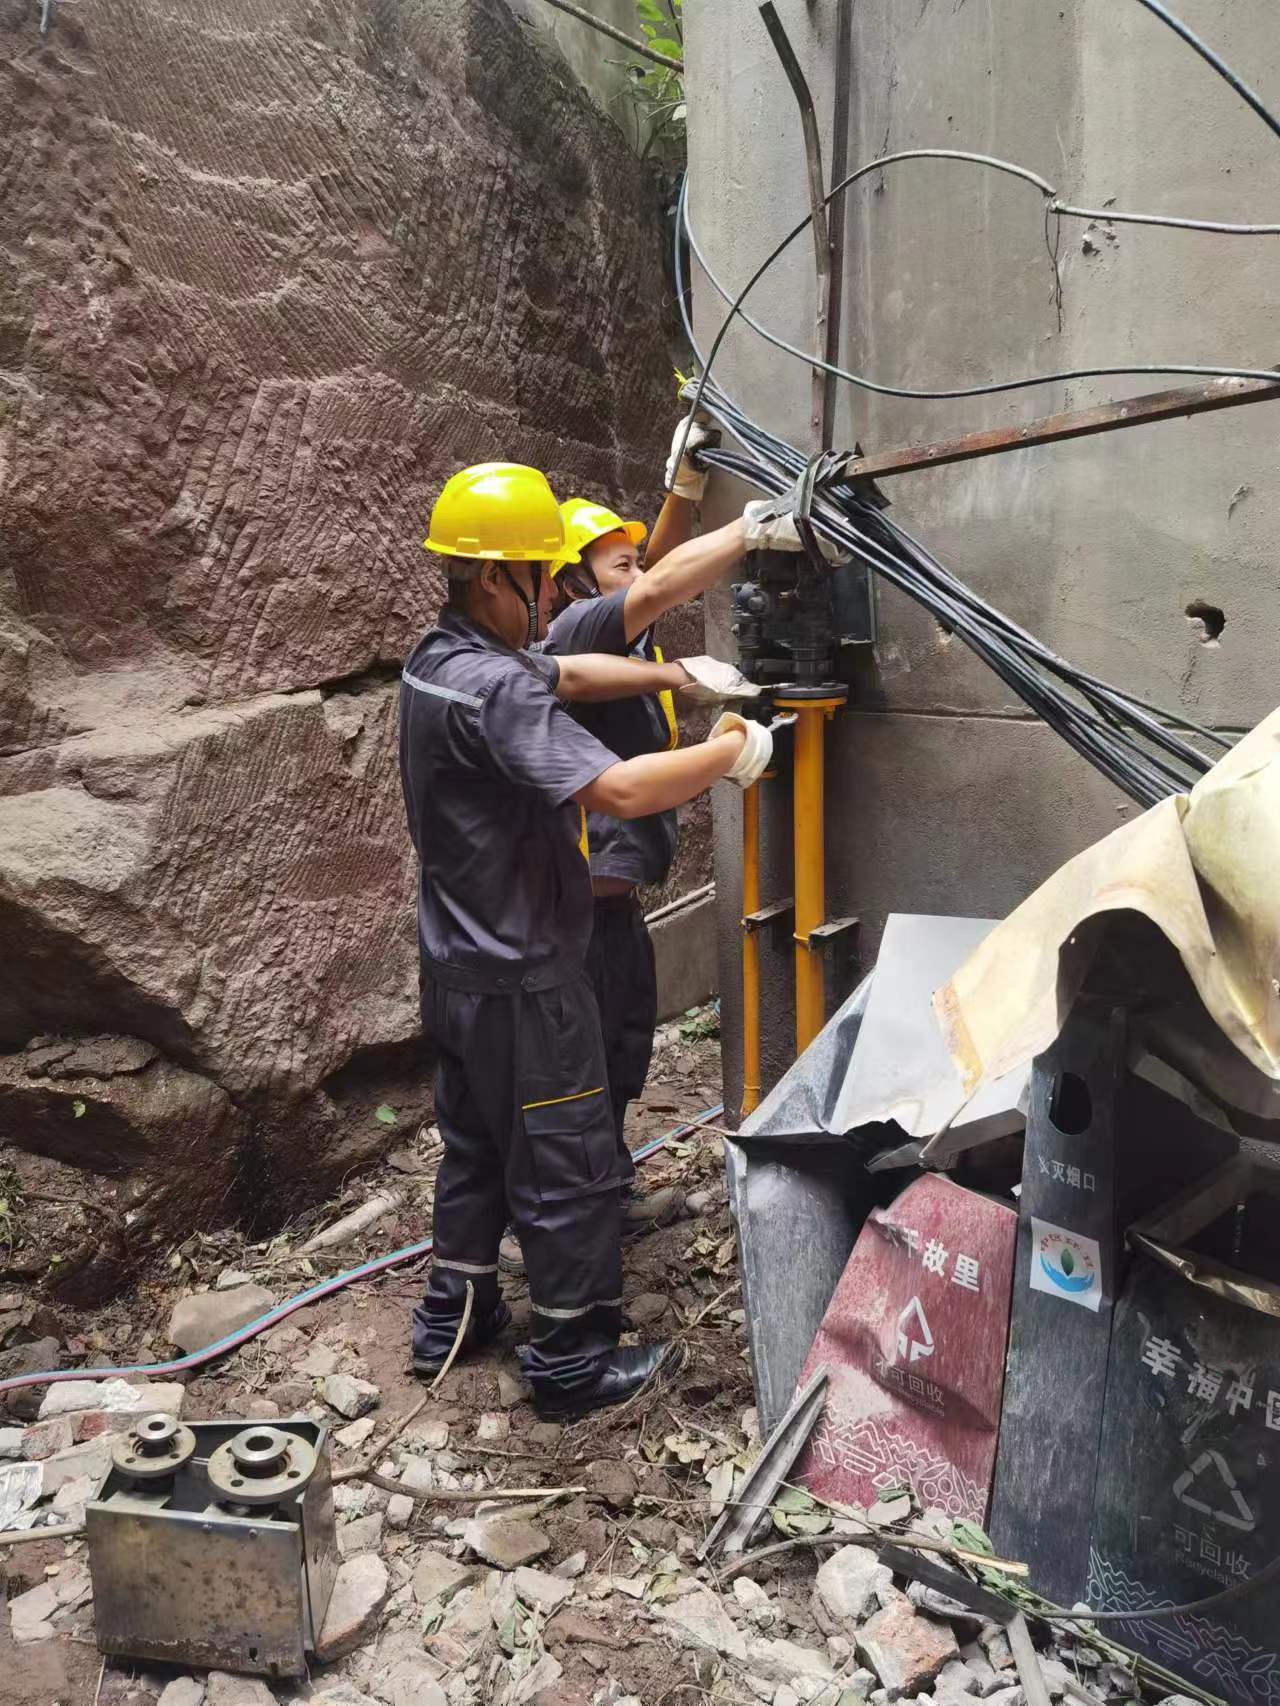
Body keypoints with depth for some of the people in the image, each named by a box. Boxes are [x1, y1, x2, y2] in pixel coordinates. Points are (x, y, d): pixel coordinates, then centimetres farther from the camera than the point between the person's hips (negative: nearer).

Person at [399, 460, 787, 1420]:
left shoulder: (440, 659, 6)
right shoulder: (495, 687, -26)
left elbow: (568, 674, 17)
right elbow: (620, 789, -35)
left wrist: (675, 675, 6)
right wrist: (730, 752, -21)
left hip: (459, 968, 10)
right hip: (521, 982, -10)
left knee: (476, 1145, 23)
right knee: (567, 1169, 5)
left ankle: (452, 1318, 37)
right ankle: (574, 1361, 20)